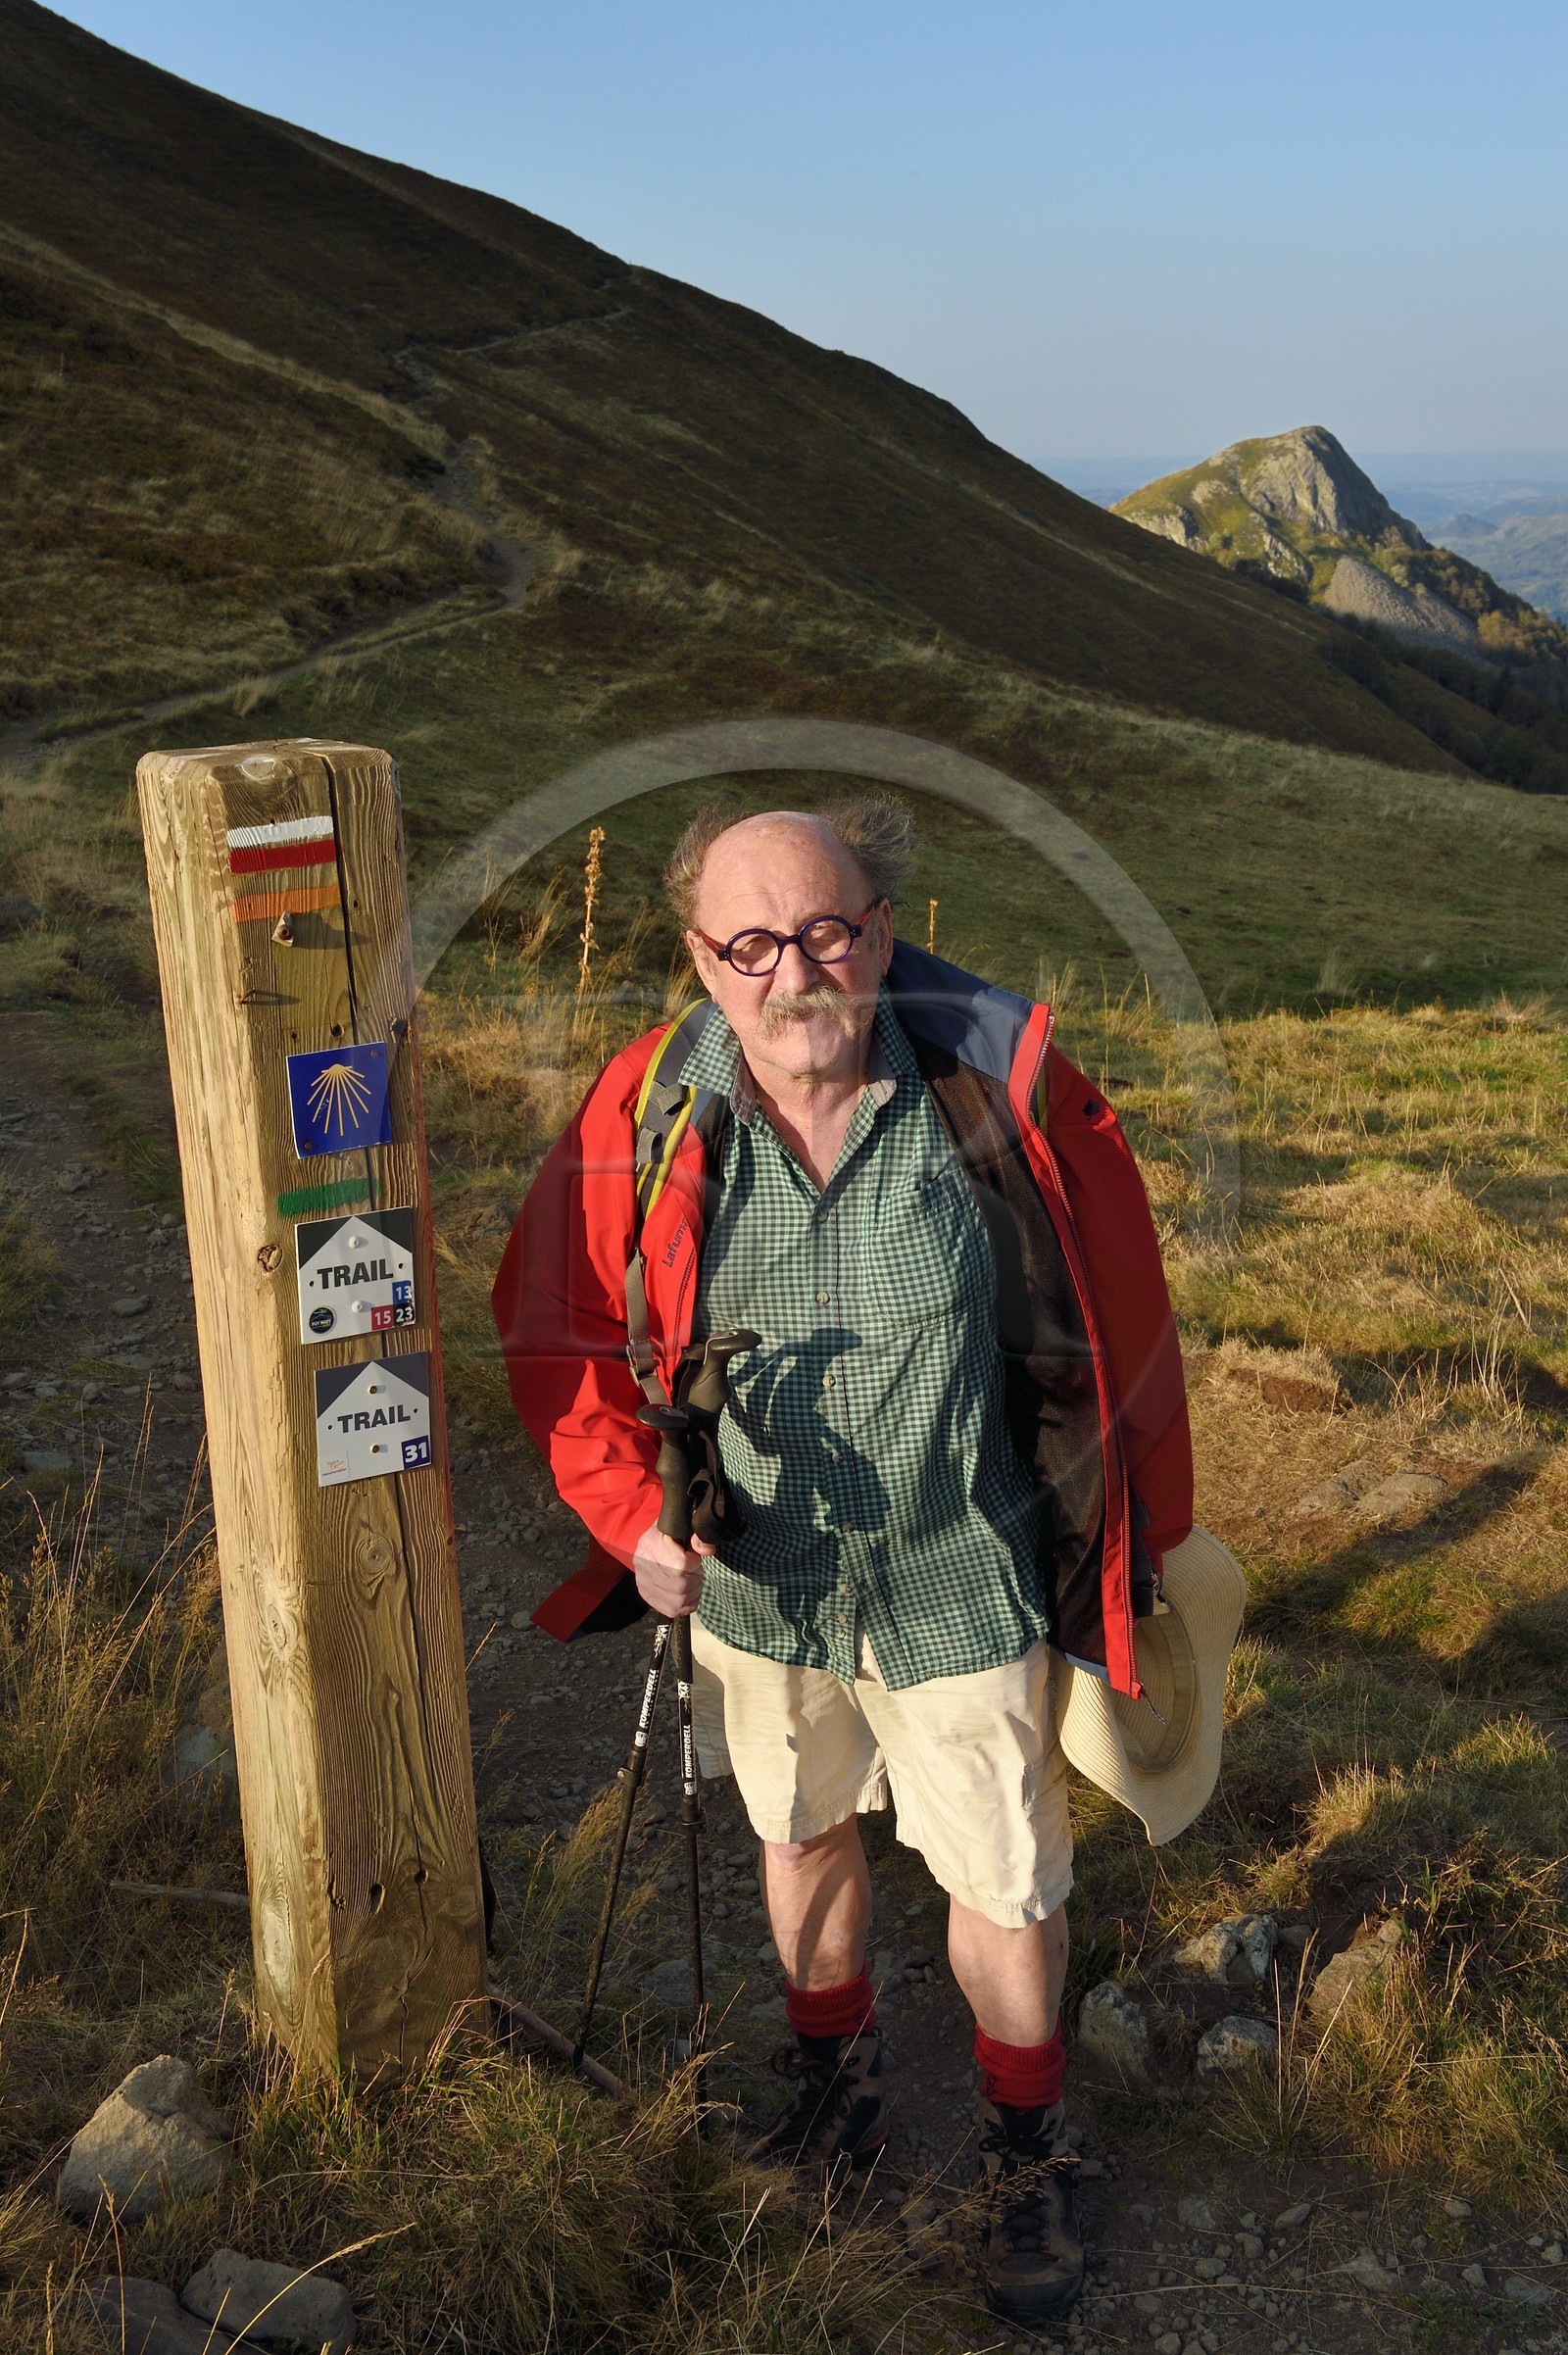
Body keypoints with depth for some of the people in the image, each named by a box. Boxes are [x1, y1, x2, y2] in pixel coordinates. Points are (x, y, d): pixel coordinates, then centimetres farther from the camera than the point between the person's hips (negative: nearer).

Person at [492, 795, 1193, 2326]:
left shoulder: (1002, 1084, -18)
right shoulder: (646, 1111, -13)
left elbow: (1120, 1320, -6)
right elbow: (557, 1328, 0)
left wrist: (1133, 1535, 1)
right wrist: (628, 1513, -8)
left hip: (962, 1581, -2)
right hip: (753, 1575, 2)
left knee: (1003, 1881, 10)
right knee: (801, 1834, 23)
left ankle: (1026, 2150, 37)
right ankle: (836, 2064, 51)